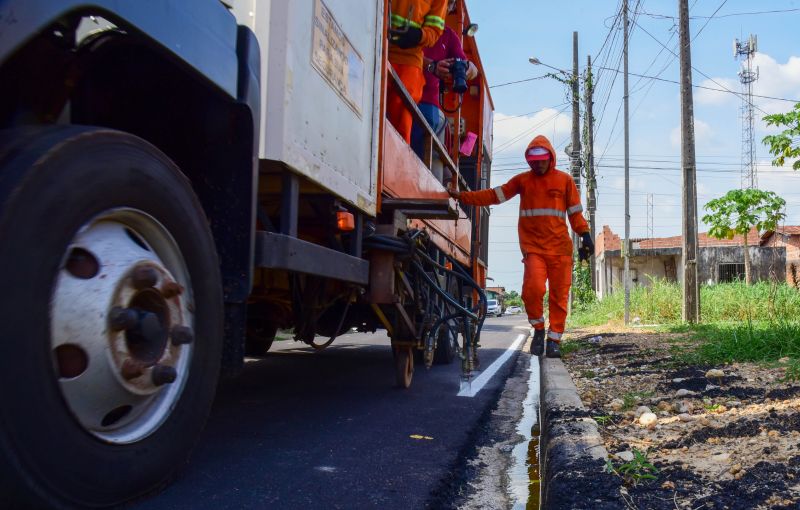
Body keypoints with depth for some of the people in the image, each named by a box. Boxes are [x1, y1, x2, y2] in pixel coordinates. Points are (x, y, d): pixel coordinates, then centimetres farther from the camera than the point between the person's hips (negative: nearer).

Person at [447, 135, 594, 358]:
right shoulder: (522, 180, 10)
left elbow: (575, 211, 11)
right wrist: (463, 196, -3)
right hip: (532, 246, 0)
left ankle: (554, 339, 14)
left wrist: (585, 235, -1)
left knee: (559, 294, 1)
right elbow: (494, 195, 5)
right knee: (533, 287, -19)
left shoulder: (564, 180, 8)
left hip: (560, 247, 1)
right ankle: (538, 329, 5)